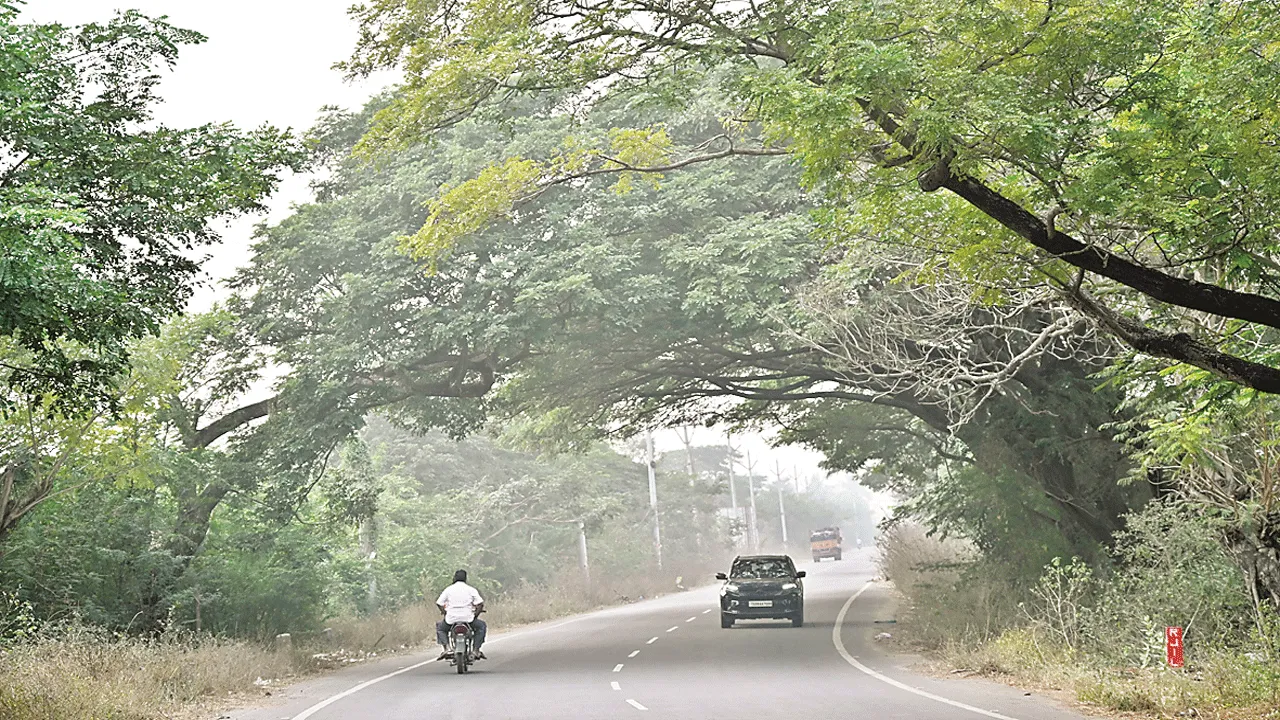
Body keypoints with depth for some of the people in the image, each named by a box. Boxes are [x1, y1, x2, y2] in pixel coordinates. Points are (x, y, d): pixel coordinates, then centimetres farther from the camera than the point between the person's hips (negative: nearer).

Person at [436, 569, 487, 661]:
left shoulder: (448, 589, 7)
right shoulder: (471, 590, 5)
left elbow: (439, 603, 3)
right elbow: (480, 604, -4)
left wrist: (445, 613, 18)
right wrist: (476, 614, 12)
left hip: (451, 619, 1)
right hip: (468, 619, -1)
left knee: (440, 627, 30)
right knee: (481, 625, 27)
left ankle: (445, 649, 6)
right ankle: (477, 650, 13)